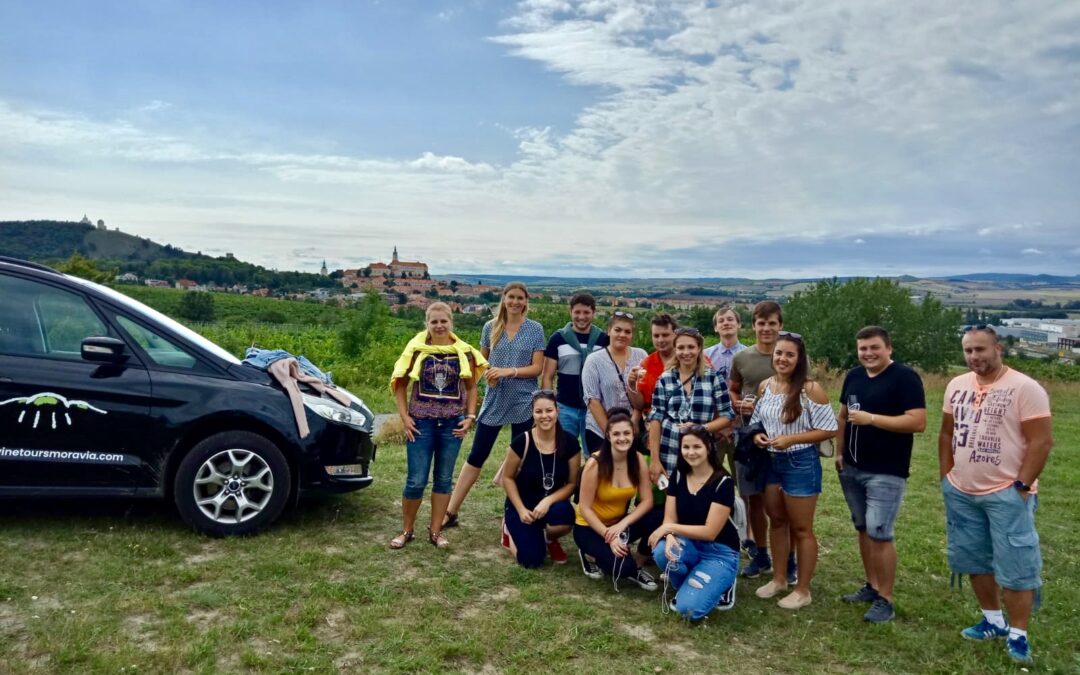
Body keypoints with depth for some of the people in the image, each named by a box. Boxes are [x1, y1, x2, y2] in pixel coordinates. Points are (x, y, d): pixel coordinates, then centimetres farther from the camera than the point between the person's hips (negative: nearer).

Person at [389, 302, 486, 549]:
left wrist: (470, 416, 0)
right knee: (416, 481, 0)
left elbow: (471, 387, 10)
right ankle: (406, 531, 19)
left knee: (444, 479, 10)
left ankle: (435, 531, 23)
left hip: (452, 424, 2)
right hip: (421, 423, -2)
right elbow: (400, 384, 2)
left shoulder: (464, 352, 2)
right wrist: (404, 416, -6)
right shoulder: (416, 350, -3)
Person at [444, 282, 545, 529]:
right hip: (494, 400, 1)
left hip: (523, 402, -1)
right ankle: (450, 512, 10)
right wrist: (487, 375, -9)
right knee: (476, 456, 4)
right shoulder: (491, 327, 4)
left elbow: (537, 368, -5)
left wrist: (509, 371, -18)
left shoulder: (535, 329, -1)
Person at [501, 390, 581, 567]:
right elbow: (507, 478, -7)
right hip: (521, 505, -1)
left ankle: (549, 539, 4)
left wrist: (548, 501, -23)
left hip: (552, 504, 2)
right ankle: (513, 528, 19)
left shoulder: (570, 442, -13)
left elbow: (572, 483, -7)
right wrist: (521, 509, -15)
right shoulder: (522, 441, -18)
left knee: (565, 516, -35)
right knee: (532, 560, -16)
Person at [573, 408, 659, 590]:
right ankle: (590, 553, 4)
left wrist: (623, 524, -24)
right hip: (590, 527, -5)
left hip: (619, 523, 5)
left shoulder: (638, 459, -11)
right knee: (623, 567, -29)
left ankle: (634, 569, -1)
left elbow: (647, 500, -11)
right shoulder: (595, 463, -24)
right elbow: (585, 509, -20)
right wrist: (609, 537, -26)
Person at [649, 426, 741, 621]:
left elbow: (710, 531, -19)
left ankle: (718, 585, 9)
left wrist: (670, 528, -21)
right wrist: (670, 537, -28)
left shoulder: (723, 482, -17)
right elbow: (669, 520, -5)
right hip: (690, 545, 5)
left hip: (719, 552, -5)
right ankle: (687, 587, 1)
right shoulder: (678, 476, -1)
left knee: (689, 608, -24)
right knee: (662, 551, -31)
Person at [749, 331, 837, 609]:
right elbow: (757, 420, 15)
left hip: (801, 463, -6)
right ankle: (778, 578, 34)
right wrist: (757, 436, -7)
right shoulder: (765, 386, 3)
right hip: (771, 462, 6)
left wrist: (791, 439, -22)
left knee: (801, 528, 6)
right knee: (777, 521, 18)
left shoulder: (810, 388, -16)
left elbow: (829, 429, -15)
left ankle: (802, 590, 20)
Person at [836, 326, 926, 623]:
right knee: (863, 529, 14)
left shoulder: (905, 377, -12)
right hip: (852, 468, 7)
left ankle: (885, 600, 5)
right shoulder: (853, 376, 9)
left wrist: (872, 418, -21)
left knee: (880, 533, -7)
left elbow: (918, 422, -20)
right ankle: (872, 586, 27)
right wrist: (839, 452, 13)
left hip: (886, 472, -7)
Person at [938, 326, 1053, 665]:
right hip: (961, 493, 6)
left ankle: (1017, 635, 13)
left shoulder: (1024, 388, -12)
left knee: (1014, 566, 1)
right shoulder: (957, 386, 6)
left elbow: (1041, 442, -13)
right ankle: (994, 620, 31)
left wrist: (1021, 486, -15)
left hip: (1006, 494, -6)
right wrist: (946, 477, 10)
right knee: (974, 559, 15)